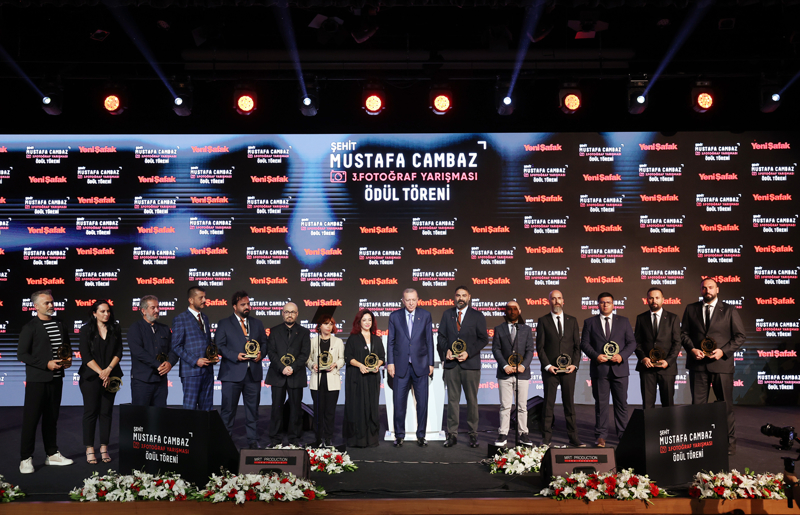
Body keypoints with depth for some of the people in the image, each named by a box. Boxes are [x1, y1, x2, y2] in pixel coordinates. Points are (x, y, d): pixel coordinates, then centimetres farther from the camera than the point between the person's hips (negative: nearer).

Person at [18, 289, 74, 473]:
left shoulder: (60, 324, 11)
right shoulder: (30, 328, -7)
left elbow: (67, 346, 21)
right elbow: (22, 354, -12)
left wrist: (69, 359, 1)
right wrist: (46, 364, -18)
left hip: (56, 379, 6)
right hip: (37, 380, -6)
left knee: (51, 418, 13)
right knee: (31, 419, -2)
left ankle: (52, 454, 22)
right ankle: (26, 459, 7)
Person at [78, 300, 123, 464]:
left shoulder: (115, 330, 8)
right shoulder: (86, 330, 0)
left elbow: (118, 353, 3)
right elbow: (86, 356, -6)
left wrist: (108, 370, -10)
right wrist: (101, 373, -13)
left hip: (110, 377, 2)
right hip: (91, 377, -2)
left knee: (106, 412, 4)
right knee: (91, 412, -1)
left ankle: (104, 449, 9)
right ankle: (89, 450, 5)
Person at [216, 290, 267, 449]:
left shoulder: (257, 323, 15)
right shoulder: (224, 324, 4)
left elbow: (264, 342, 16)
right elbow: (219, 345, -3)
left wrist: (261, 353, -5)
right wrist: (235, 356, -15)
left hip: (253, 373, 3)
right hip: (232, 373, -3)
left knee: (253, 408, 8)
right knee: (228, 408, 1)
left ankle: (253, 440, 18)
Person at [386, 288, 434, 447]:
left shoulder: (425, 316, 5)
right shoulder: (394, 316, 4)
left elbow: (429, 341, 5)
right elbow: (390, 341, 5)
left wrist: (430, 363, 2)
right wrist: (390, 362, -1)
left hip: (420, 365, 0)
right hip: (401, 366, 0)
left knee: (422, 402, 4)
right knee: (399, 402, 3)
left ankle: (421, 435, 15)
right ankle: (399, 435, 15)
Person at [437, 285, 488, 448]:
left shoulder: (477, 316, 3)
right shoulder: (447, 314, 11)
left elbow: (483, 339, 0)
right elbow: (441, 336, 12)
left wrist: (468, 353, -11)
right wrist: (446, 350, -6)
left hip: (470, 363, -2)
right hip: (451, 362, 2)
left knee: (472, 400, 4)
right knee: (452, 400, 4)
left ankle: (473, 434, 13)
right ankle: (452, 434, 10)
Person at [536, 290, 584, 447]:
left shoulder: (572, 321, 11)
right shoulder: (543, 321, 4)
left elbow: (577, 345, 9)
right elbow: (540, 346, 0)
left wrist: (574, 364, -4)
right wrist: (547, 365, -10)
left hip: (569, 369, 2)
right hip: (550, 369, -2)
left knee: (569, 404, 6)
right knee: (548, 404, 2)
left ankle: (573, 438, 12)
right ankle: (546, 438, 8)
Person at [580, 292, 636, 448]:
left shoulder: (623, 321, 10)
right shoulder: (589, 322, 8)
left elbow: (632, 342, 7)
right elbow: (584, 343, 3)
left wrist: (622, 355, -10)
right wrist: (596, 356, -13)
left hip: (619, 369, 1)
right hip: (599, 369, -1)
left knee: (621, 403, 6)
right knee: (601, 404, 2)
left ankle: (623, 434, 16)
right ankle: (601, 436, 8)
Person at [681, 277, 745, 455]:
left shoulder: (729, 310, 3)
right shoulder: (691, 309, 9)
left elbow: (739, 336, 2)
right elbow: (684, 332, 10)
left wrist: (723, 351, -11)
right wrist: (691, 349, -7)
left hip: (722, 363, -2)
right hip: (697, 364, 2)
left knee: (726, 405, 4)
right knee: (697, 404, 5)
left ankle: (730, 442, 15)